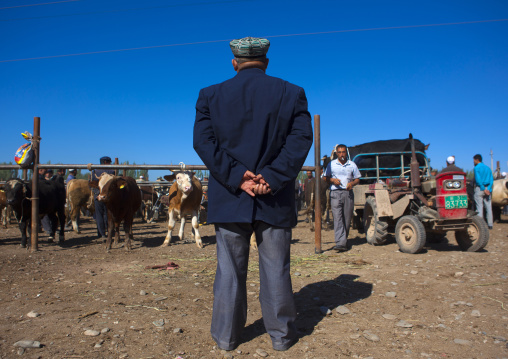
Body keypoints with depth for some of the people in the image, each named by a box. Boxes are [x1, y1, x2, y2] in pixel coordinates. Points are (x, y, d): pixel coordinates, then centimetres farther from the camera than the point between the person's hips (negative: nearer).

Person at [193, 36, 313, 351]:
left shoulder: (210, 95, 4)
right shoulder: (292, 93, 4)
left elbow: (203, 142, -6)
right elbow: (301, 139, -7)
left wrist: (237, 177, -11)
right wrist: (272, 178, -13)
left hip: (229, 198, 1)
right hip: (276, 201, 0)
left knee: (230, 270, 11)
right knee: (276, 271, 11)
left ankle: (227, 336, 25)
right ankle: (282, 335, 25)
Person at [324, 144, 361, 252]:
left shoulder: (352, 165, 11)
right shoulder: (331, 164, 9)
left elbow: (357, 179, 14)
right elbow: (326, 178, 11)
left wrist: (352, 183, -7)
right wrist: (333, 180, -9)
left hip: (348, 193, 2)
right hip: (335, 193, -2)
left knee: (347, 218, 5)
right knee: (337, 218, -13)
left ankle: (344, 240, 22)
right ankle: (340, 243, -19)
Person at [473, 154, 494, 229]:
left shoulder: (477, 168, -6)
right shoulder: (488, 168, 14)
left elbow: (478, 180, -16)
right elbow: (491, 180, 5)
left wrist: (483, 189, -14)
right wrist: (488, 189, -4)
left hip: (479, 188, -6)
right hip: (488, 189, 6)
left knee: (479, 207, -2)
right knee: (489, 207, 8)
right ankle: (490, 224, 11)